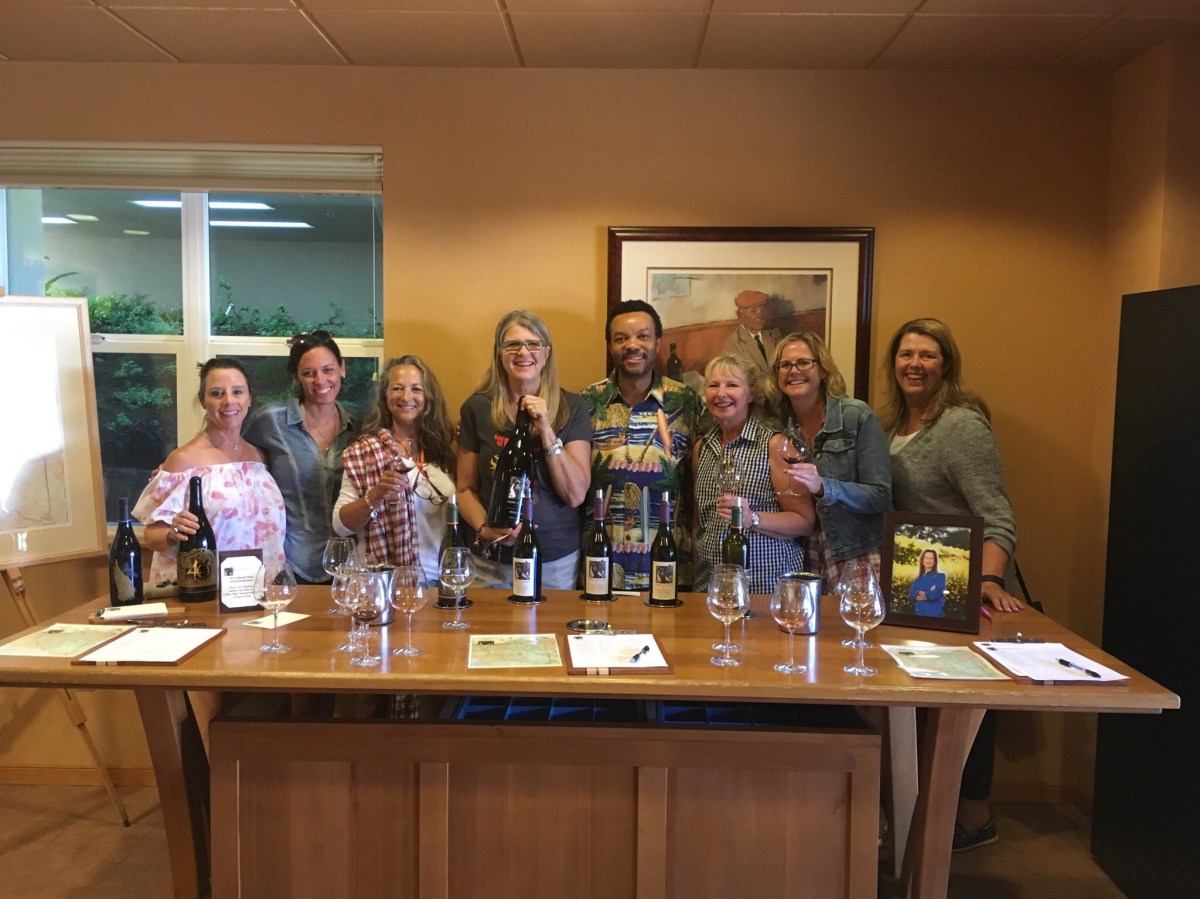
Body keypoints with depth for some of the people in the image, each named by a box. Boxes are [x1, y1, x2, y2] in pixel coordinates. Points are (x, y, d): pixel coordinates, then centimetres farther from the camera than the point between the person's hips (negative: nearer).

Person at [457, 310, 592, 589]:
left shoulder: (571, 407, -4)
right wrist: (484, 529, -14)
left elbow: (576, 495, -9)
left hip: (557, 562, 0)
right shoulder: (478, 407, -3)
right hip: (493, 562, 0)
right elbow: (466, 489, 4)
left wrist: (546, 430, -17)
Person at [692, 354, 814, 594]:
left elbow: (804, 521, -11)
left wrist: (752, 518, -24)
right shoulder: (702, 448, 7)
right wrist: (695, 577, 9)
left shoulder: (774, 444, -8)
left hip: (767, 585, -4)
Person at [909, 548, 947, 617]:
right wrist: (927, 594, -14)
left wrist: (918, 592, -1)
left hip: (934, 613, -5)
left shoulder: (940, 576, -3)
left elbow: (933, 595, -16)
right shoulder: (918, 578, 13)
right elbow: (911, 594, -1)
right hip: (919, 612, 5)